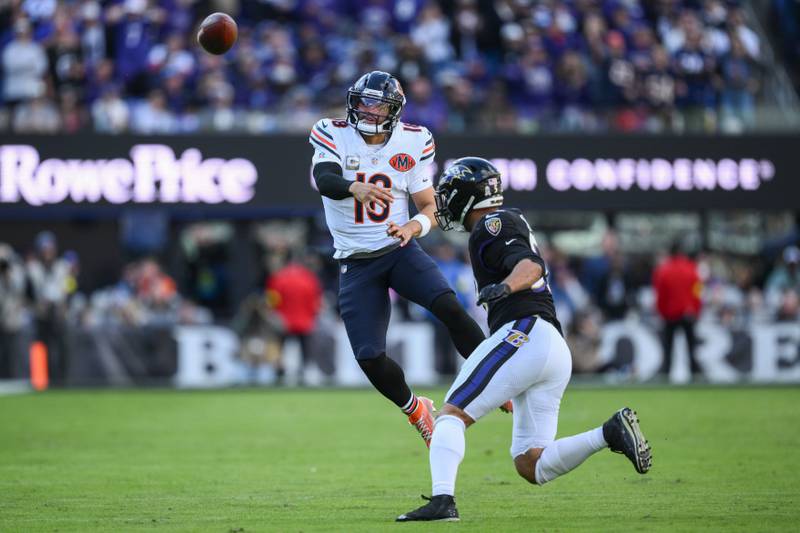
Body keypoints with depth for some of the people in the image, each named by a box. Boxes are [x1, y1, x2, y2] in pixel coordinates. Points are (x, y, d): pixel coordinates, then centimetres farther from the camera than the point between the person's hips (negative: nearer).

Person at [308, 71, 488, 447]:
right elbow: (324, 180, -30)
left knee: (449, 307, -26)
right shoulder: (333, 136, -8)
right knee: (369, 357, -8)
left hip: (400, 250, 0)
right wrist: (355, 189, -53)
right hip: (356, 263, 0)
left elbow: (431, 208, 3)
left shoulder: (412, 144, -3)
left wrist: (414, 226, -21)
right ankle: (415, 410, 20)